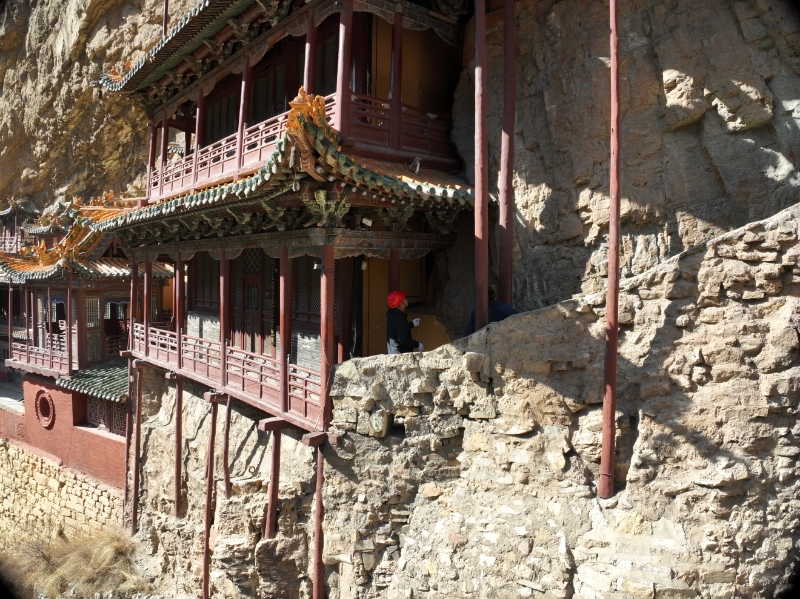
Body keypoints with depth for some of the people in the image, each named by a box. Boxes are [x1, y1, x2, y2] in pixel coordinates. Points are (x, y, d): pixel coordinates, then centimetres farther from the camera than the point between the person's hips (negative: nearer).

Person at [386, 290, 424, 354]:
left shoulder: (394, 315, 5)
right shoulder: (400, 319, -24)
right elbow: (403, 339, -27)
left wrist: (412, 324, 20)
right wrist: (417, 345, -16)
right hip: (400, 353, -10)